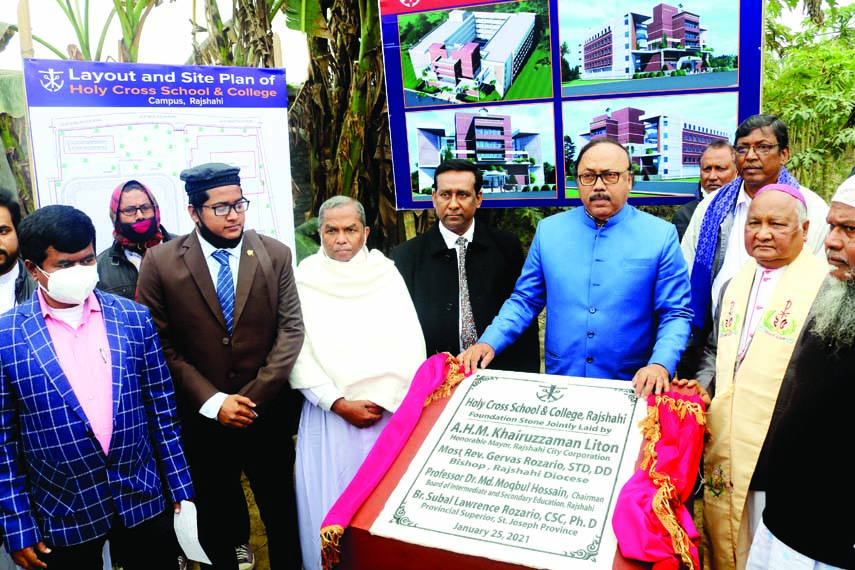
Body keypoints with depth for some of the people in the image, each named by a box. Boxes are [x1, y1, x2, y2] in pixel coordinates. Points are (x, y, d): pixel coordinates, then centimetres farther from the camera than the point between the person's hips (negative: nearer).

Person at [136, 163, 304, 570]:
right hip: (202, 419, 0)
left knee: (281, 513, 16)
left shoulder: (275, 254, -2)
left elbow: (291, 329, -6)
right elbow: (162, 345, -6)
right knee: (216, 520, 17)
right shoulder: (160, 262, -5)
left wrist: (253, 397, -13)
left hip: (268, 413, 1)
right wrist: (213, 402, -13)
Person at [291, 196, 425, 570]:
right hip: (329, 412, 0)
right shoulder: (304, 280, 0)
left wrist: (382, 400, -10)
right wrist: (340, 404, -10)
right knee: (329, 503, 6)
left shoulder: (386, 274, 1)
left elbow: (409, 346, -3)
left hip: (389, 411, 1)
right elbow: (299, 353, -5)